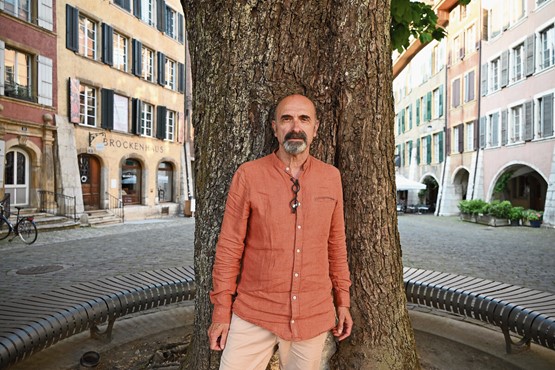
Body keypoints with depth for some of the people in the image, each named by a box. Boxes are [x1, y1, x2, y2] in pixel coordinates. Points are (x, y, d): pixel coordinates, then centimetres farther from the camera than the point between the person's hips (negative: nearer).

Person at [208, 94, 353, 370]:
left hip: (314, 315, 3)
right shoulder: (248, 175, -8)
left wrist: (342, 301, 10)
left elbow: (336, 243, 7)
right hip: (254, 315, -2)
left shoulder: (331, 177, 0)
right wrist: (221, 311, -3)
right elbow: (229, 246, -5)